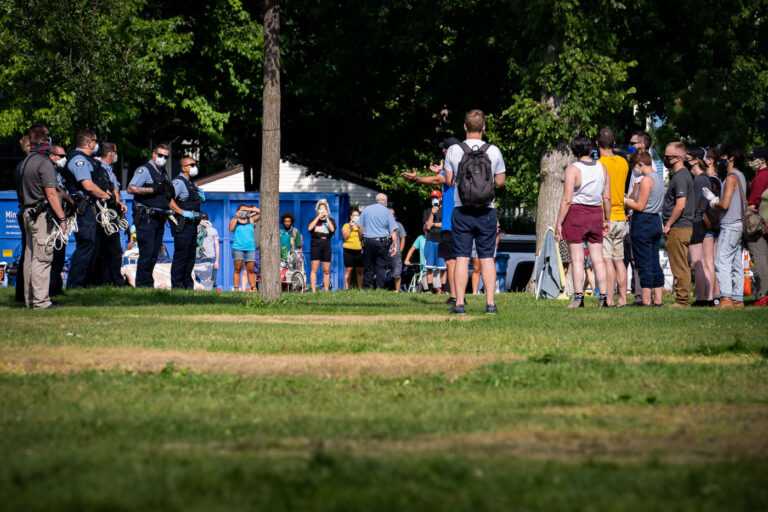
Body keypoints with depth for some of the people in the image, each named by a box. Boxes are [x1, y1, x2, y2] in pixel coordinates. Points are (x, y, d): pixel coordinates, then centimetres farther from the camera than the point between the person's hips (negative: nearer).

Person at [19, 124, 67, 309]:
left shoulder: (26, 161, 14)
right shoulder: (44, 162, -14)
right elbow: (51, 193, -17)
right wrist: (62, 218, -15)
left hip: (28, 214, 9)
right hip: (42, 215, -9)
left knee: (30, 257, 12)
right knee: (42, 258, -8)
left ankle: (30, 299, 16)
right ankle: (40, 301, -10)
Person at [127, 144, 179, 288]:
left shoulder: (163, 174, 22)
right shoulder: (144, 170, -4)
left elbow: (168, 199, 30)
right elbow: (131, 188, -18)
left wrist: (183, 213, 19)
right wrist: (153, 190, -17)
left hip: (159, 219, 8)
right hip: (146, 218, -8)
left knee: (154, 253, 7)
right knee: (147, 253, -12)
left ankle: (149, 284, 10)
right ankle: (142, 284, -10)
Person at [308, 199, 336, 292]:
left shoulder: (331, 220, 14)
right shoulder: (314, 220, 11)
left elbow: (332, 229, -5)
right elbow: (310, 228, -9)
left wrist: (326, 218, -8)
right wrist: (318, 217, -9)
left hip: (326, 245, 2)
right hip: (315, 245, -2)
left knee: (326, 270, 1)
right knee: (314, 269, -9)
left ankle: (326, 291, 5)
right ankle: (313, 291, -12)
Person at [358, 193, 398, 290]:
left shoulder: (367, 209, 7)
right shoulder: (387, 212, -1)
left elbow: (360, 227, 11)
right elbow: (393, 231, -3)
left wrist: (362, 239, 21)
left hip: (368, 242, 2)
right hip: (382, 241, -2)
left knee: (368, 267, 7)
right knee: (381, 267, 1)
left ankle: (367, 288, 6)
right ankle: (380, 288, -4)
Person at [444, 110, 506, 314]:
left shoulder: (453, 151, -4)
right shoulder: (493, 151, -2)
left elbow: (449, 181, 2)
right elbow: (500, 181, 6)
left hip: (461, 211, -1)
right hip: (486, 212, 1)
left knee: (462, 258, 1)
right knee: (487, 258, 4)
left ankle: (459, 303, -3)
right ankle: (490, 303, 1)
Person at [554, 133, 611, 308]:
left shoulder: (572, 169, -10)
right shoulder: (602, 168, 5)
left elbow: (567, 200, -14)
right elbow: (607, 198, 8)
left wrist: (559, 223, -9)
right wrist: (607, 220, 18)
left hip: (576, 214, -5)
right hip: (596, 214, 5)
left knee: (577, 259, -2)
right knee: (598, 259, 7)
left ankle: (578, 298, -6)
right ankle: (603, 298, 5)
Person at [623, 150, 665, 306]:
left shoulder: (646, 180, -14)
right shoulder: (658, 178, 14)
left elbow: (640, 206, -15)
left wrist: (624, 201, -3)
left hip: (643, 222, -9)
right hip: (656, 221, 9)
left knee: (644, 264, -6)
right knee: (655, 264, 10)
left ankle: (646, 300, -6)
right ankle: (658, 299, 11)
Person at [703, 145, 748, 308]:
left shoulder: (731, 177, -11)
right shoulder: (741, 177, 18)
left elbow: (725, 204, -17)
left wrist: (713, 202, 2)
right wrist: (714, 198, 17)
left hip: (730, 225, -10)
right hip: (740, 224, 10)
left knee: (721, 261, -13)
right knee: (736, 264, 8)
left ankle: (726, 298, -22)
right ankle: (737, 298, 7)